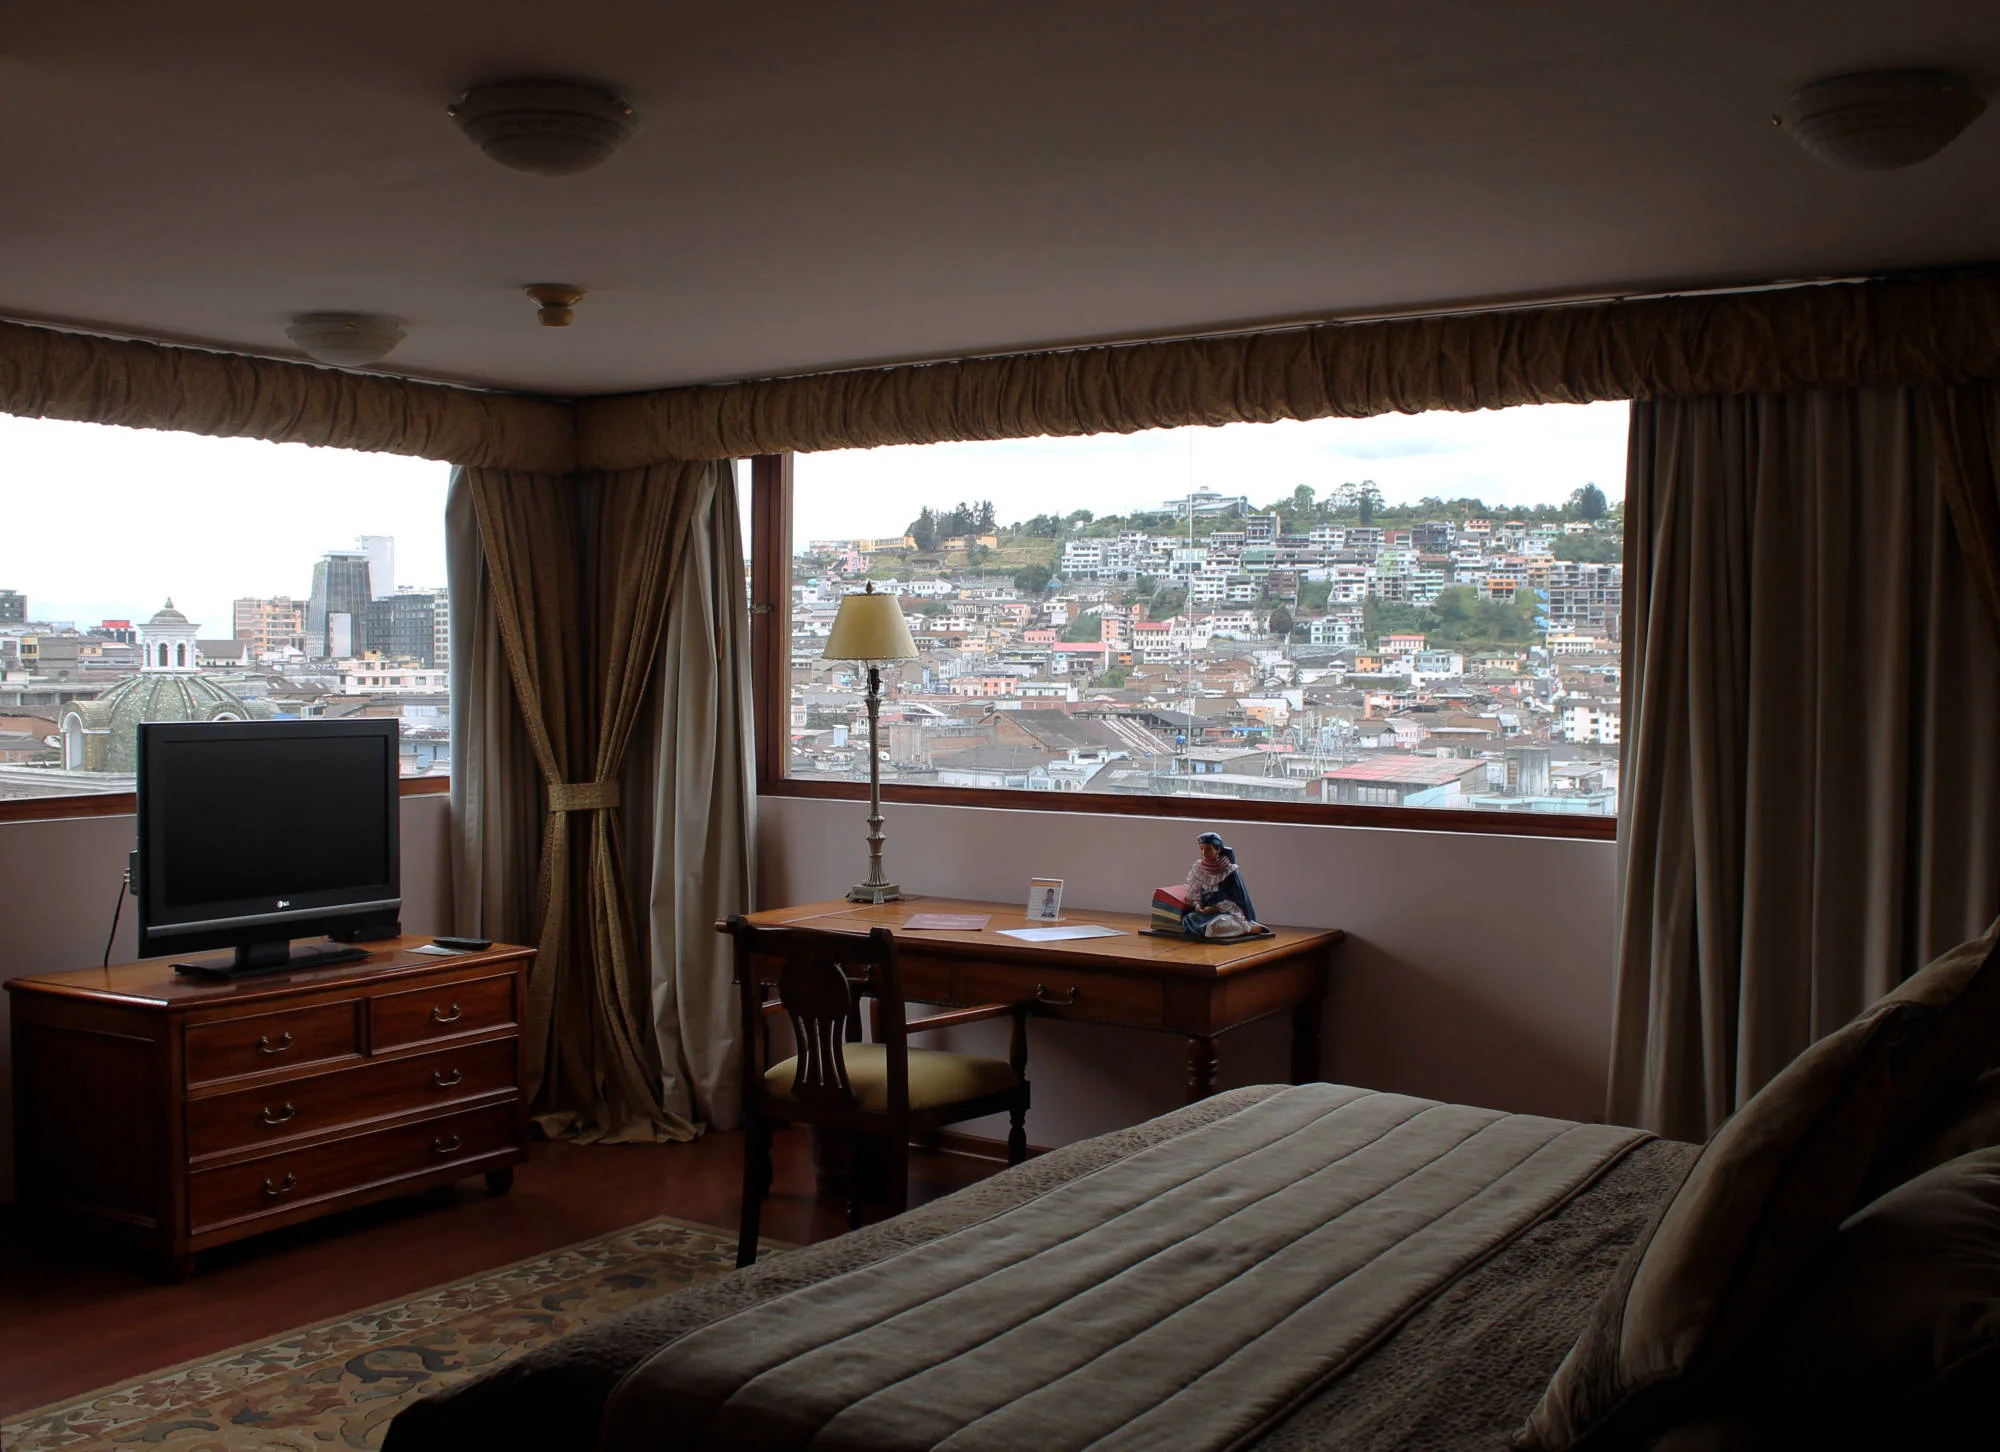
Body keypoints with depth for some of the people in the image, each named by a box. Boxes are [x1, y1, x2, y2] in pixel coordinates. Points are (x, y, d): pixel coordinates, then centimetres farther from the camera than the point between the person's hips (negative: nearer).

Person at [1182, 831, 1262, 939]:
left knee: (1214, 927, -36)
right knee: (1189, 919, -20)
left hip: (1229, 912, -8)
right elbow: (1193, 893, 10)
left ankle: (1252, 927, -13)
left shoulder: (1229, 871, -9)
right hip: (1206, 910, 8)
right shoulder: (1198, 868, 4)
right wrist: (1197, 905, -11)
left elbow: (1236, 899, -9)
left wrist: (1215, 908, -18)